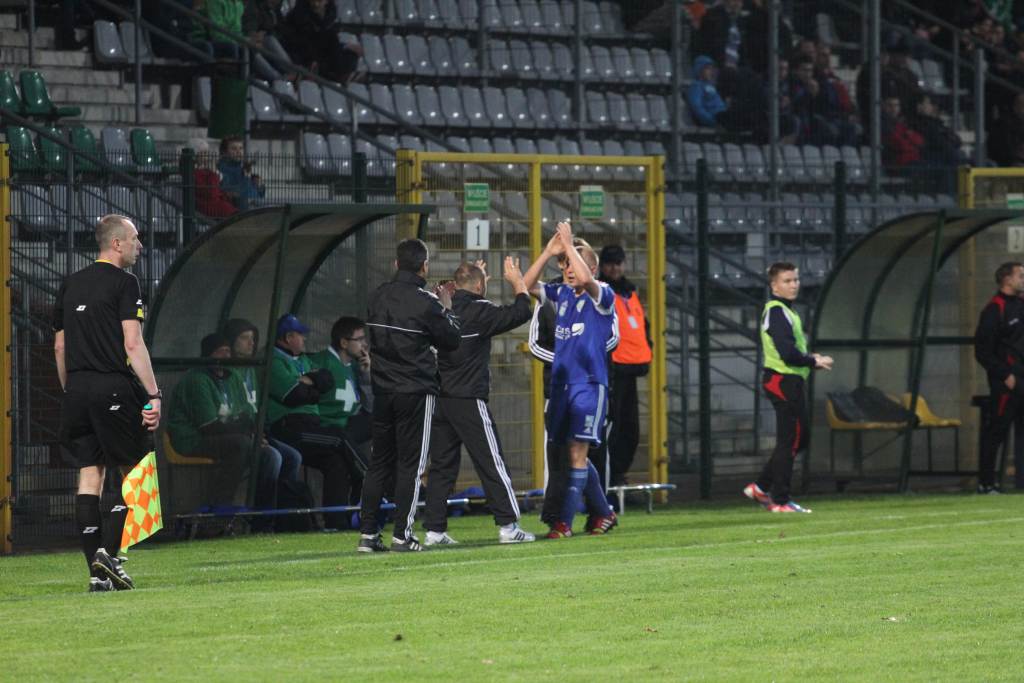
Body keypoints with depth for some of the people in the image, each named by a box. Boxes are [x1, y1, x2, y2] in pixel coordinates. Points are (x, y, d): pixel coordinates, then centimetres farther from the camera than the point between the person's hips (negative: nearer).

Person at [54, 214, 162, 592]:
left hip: (77, 390, 6)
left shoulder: (70, 285, 15)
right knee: (131, 473, 4)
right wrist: (153, 394, -14)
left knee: (89, 476, 5)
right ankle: (108, 553, -10)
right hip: (114, 387, -6)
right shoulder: (123, 283, -6)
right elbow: (133, 344, -13)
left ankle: (97, 573, 1)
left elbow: (59, 345, 18)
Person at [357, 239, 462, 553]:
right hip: (416, 392, -5)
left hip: (383, 391, 5)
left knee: (379, 462, 10)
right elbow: (452, 339, -4)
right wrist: (447, 309, 14)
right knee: (410, 463, 0)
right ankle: (402, 535, -2)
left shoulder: (378, 297, 4)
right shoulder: (425, 303, -13)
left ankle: (368, 533, 8)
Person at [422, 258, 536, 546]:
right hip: (469, 400, -6)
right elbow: (520, 312, -5)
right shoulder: (479, 312, -10)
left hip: (440, 400, 6)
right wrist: (517, 282, 12)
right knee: (491, 463, 0)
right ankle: (508, 525, 1)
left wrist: (473, 275, 36)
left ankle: (434, 529, 6)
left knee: (441, 465, 9)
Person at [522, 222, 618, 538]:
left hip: (589, 384, -7)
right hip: (561, 384, 7)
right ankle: (602, 513, 25)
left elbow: (585, 279, -27)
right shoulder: (562, 295, 12)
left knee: (577, 452, -10)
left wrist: (569, 245, -18)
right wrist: (549, 252, -3)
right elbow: (527, 285, 5)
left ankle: (565, 522, -12)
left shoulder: (603, 297, -6)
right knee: (576, 455, 11)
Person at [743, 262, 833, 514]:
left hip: (789, 382, 10)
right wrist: (814, 362, -9)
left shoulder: (784, 311, 18)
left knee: (798, 439, 15)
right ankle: (780, 500, -1)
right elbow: (788, 354, -23)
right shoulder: (777, 312, -15)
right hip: (784, 381, -10)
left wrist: (810, 359, 6)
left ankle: (761, 487, 19)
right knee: (789, 442, -5)